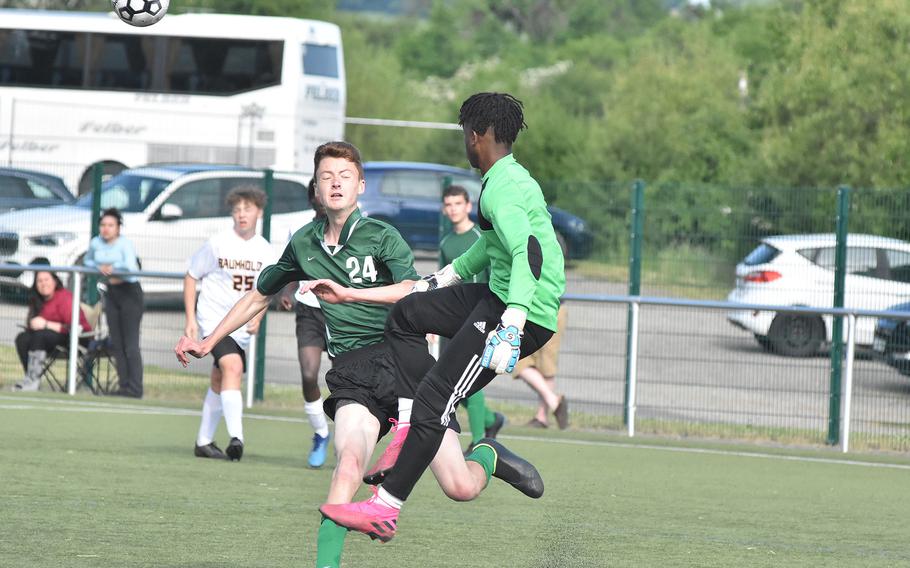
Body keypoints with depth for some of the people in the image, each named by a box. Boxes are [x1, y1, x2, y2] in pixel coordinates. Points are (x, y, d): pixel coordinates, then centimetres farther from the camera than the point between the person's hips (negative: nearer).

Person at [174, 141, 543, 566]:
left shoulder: (382, 236, 0)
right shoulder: (303, 244, 15)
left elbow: (409, 291, -19)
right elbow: (259, 296, 32)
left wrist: (344, 293, -29)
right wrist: (208, 342, 33)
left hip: (404, 353, -2)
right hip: (353, 370, 2)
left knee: (460, 488, -7)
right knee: (349, 463, -30)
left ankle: (488, 456, 29)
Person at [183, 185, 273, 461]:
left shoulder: (264, 250, 3)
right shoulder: (217, 244, -9)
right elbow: (191, 277, -1)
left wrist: (257, 318, -4)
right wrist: (190, 319, -6)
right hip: (214, 317, -6)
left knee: (219, 382, 15)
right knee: (232, 367, -27)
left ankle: (204, 442, 28)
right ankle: (235, 437, -36)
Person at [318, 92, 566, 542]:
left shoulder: (502, 188, -18)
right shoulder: (510, 178, 15)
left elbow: (528, 252, -32)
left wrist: (511, 328, -41)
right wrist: (446, 277, 42)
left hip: (524, 313, -11)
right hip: (499, 296, 11)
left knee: (434, 402, -13)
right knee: (406, 314, 21)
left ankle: (385, 507, -9)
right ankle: (414, 428, 13)